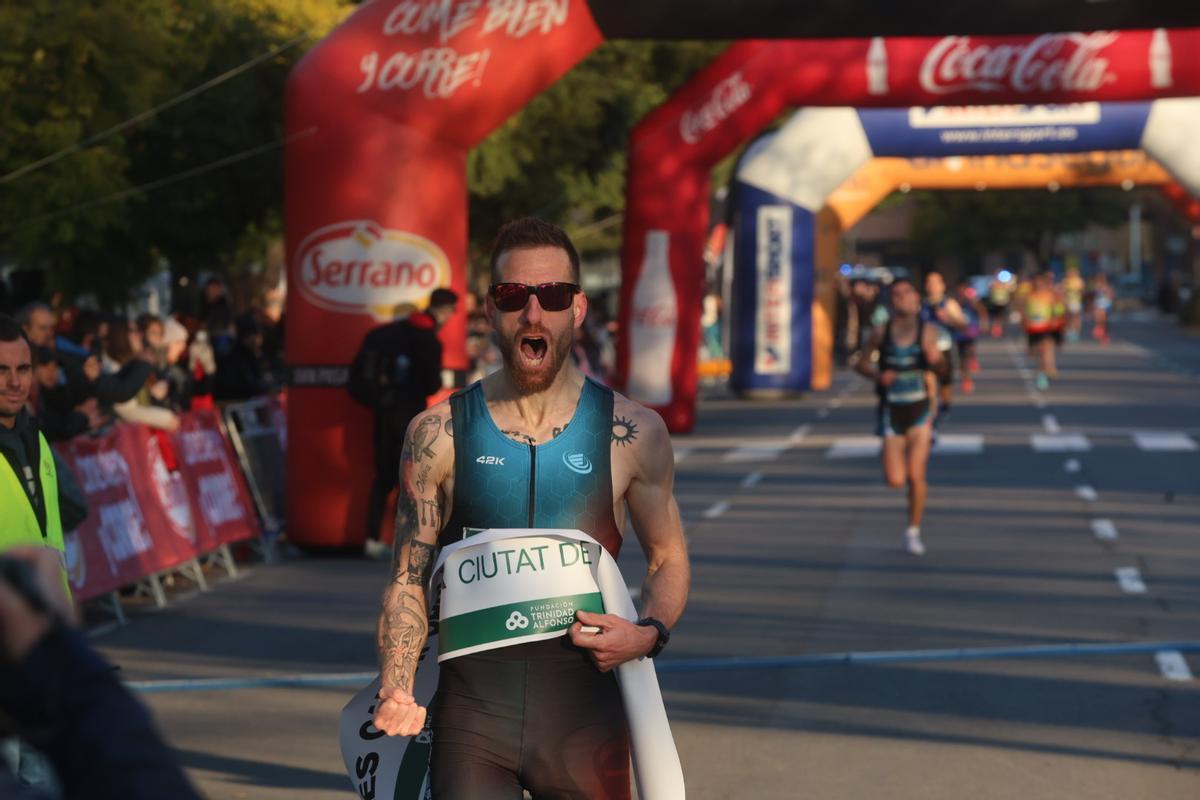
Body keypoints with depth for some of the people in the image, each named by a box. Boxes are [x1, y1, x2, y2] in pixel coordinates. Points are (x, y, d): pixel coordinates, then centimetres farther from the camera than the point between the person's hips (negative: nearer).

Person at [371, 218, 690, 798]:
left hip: (584, 719, 1)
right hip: (471, 714, 0)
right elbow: (408, 579, 4)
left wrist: (649, 633, -9)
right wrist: (396, 695, -11)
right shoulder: (437, 435, 0)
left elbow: (668, 559, 12)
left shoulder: (634, 435, 0)